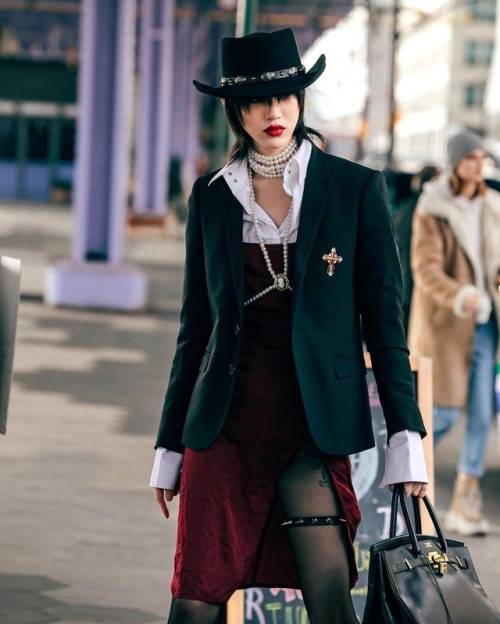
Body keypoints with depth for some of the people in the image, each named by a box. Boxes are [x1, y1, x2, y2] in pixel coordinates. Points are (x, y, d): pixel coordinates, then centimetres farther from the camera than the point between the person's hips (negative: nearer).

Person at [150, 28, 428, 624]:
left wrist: (406, 435, -4)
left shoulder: (356, 188, 2)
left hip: (314, 428, -2)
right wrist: (171, 446, 13)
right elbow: (196, 324, 14)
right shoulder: (212, 196, 9)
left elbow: (384, 317, 2)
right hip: (225, 424, 2)